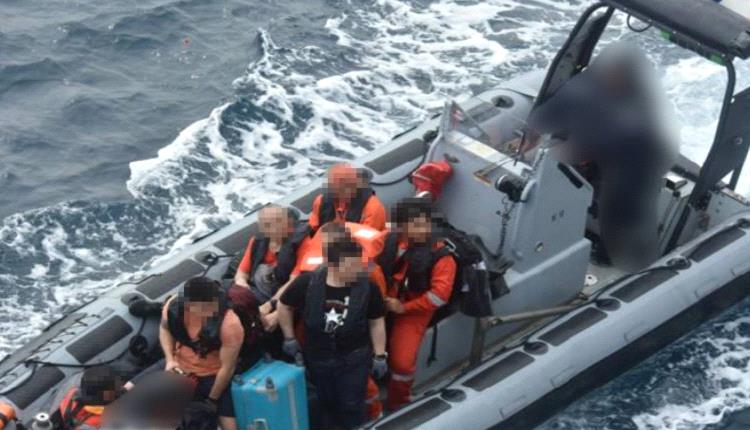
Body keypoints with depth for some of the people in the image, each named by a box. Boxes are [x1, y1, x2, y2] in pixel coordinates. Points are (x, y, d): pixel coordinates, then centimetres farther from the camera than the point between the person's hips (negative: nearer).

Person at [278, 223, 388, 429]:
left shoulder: (367, 287, -16)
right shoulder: (308, 282, -17)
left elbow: (376, 322, -3)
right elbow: (284, 305, 0)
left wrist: (380, 355, -2)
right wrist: (289, 338, 4)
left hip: (354, 359, -1)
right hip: (318, 358, 1)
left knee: (352, 407, 6)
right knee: (326, 405, 20)